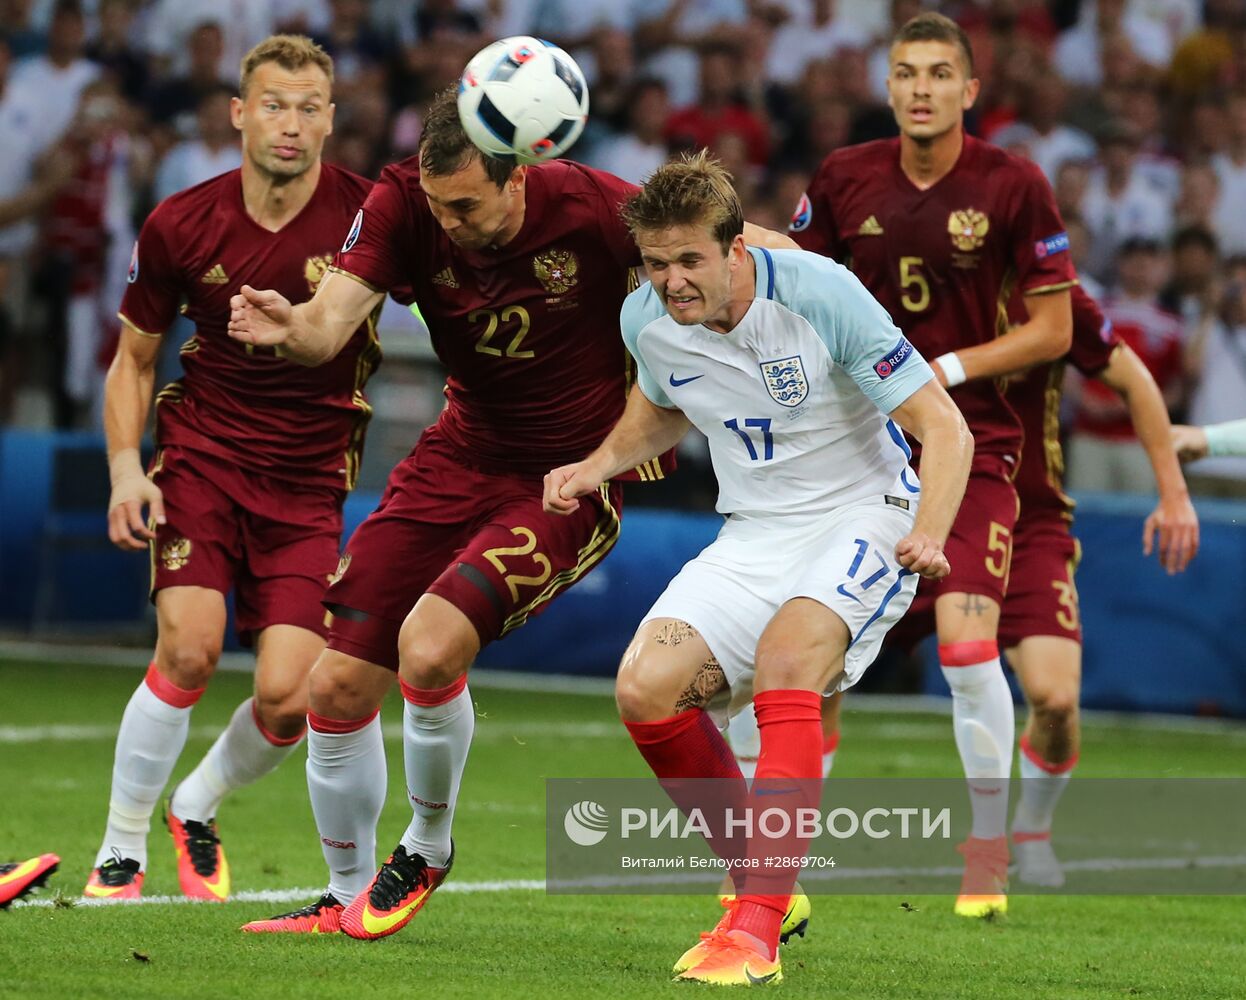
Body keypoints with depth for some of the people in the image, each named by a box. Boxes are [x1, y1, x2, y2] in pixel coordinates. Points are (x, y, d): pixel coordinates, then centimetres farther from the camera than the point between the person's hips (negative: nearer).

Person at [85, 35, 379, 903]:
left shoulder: (369, 214, -10)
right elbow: (134, 357, 9)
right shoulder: (180, 227, -4)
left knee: (288, 695, -11)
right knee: (189, 645, -21)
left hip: (310, 480, 0)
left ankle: (197, 811, 22)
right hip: (203, 452, 0)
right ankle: (121, 854, -3)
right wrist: (125, 468, -5)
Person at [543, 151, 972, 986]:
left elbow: (944, 427, -18)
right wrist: (599, 464, 2)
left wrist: (927, 535, -34)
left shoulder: (819, 293, -20)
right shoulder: (647, 321, -4)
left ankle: (757, 931, -36)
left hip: (865, 518, -6)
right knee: (646, 689, -17)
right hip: (755, 534, 6)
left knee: (783, 654, -34)